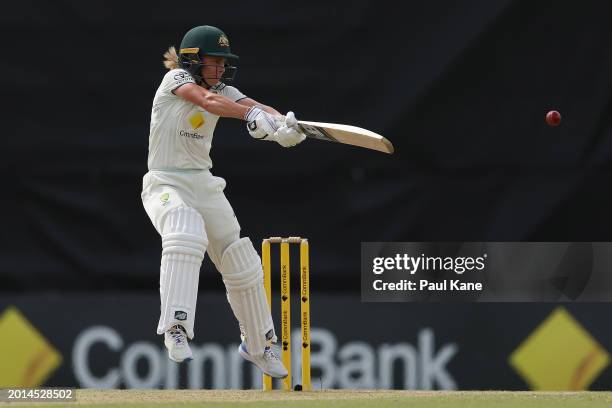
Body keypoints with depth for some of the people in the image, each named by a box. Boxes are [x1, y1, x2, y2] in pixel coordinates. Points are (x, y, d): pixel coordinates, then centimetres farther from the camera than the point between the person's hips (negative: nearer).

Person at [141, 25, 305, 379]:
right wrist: (252, 116, -45)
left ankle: (258, 344, 30)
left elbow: (255, 107, -13)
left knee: (243, 263, 9)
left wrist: (284, 123, -36)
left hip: (204, 184, 7)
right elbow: (207, 101, -29)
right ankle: (176, 329, -41)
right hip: (165, 183, -7)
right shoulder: (176, 79, -9)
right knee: (186, 236, -37)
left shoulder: (224, 90, 6)